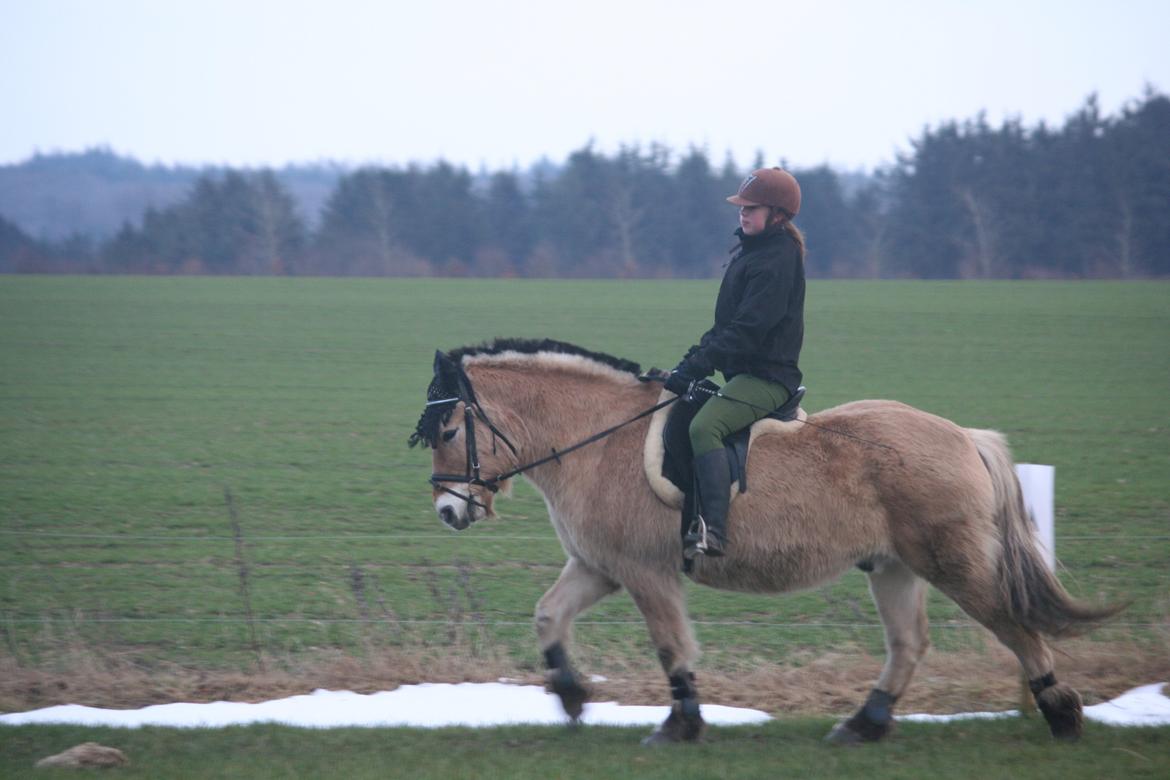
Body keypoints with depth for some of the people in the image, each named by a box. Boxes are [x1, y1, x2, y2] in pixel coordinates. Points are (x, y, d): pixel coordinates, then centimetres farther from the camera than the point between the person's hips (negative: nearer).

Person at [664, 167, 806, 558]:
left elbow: (746, 331, -23)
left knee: (704, 426, -32)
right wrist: (696, 358, 9)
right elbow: (727, 325, 21)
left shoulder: (776, 260, -15)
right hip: (744, 372, 11)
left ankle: (714, 531, -41)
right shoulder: (750, 251, 17)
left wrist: (694, 367, -24)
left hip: (767, 375, -11)